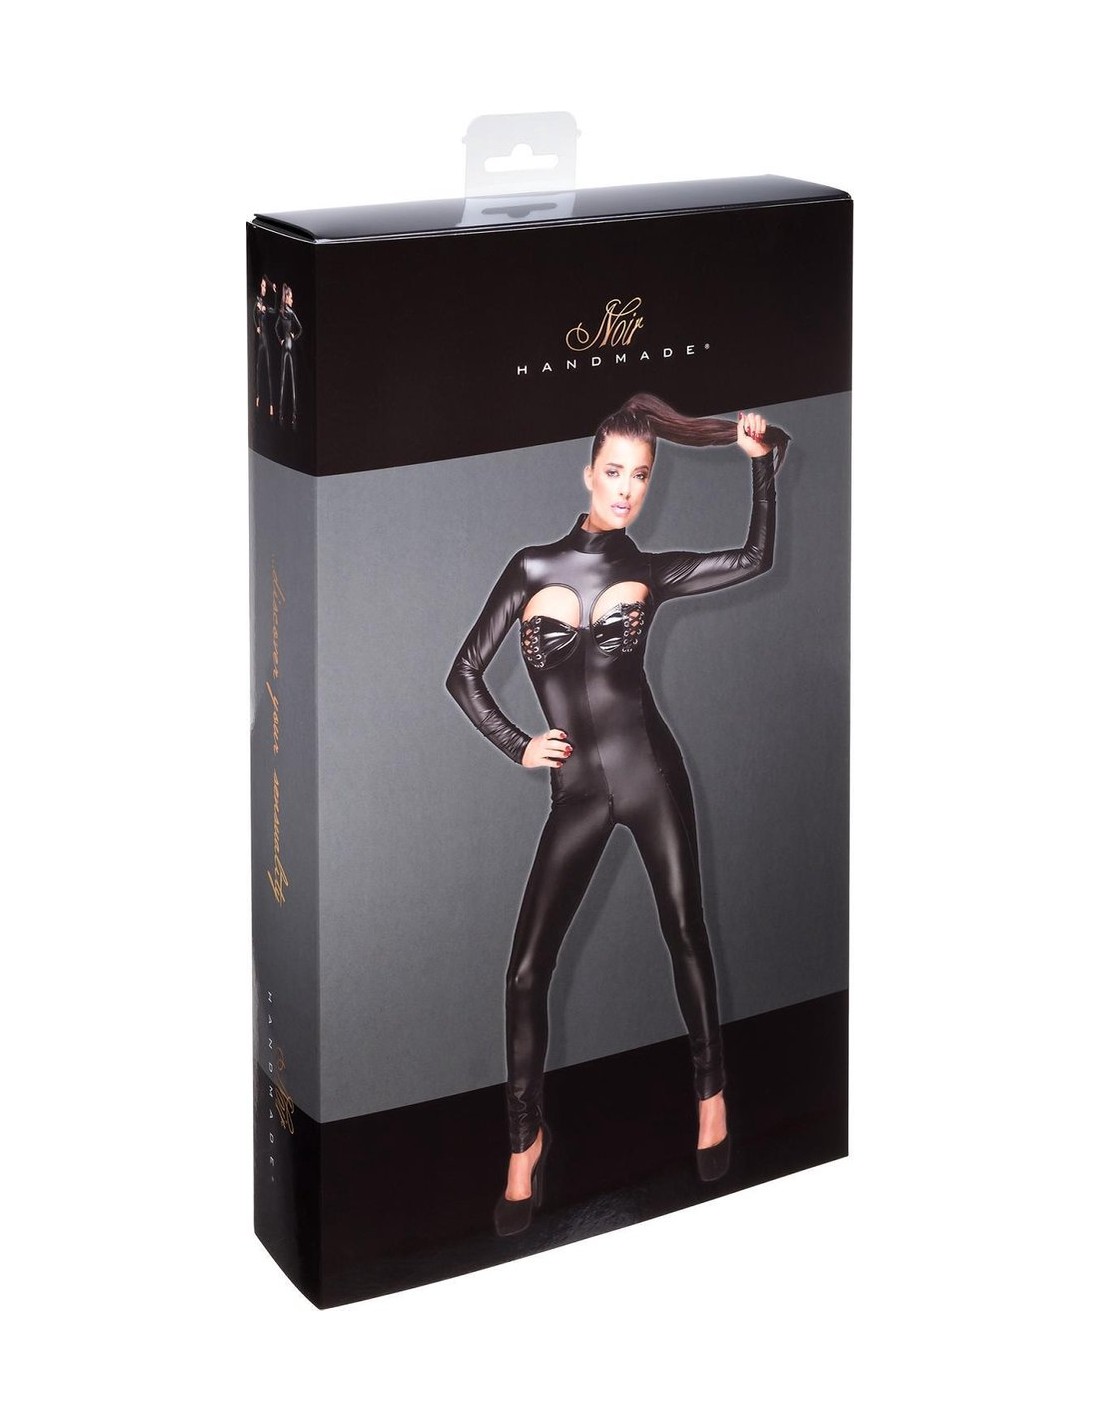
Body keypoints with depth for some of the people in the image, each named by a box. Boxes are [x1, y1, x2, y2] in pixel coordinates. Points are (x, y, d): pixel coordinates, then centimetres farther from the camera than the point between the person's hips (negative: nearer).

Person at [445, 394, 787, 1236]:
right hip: (576, 792, 0)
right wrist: (518, 747, 1)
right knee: (527, 974, -4)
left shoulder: (652, 572, 5)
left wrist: (762, 462, -3)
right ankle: (526, 1143, 10)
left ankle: (711, 1095, 26)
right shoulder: (533, 567, 4)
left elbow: (756, 558, -1)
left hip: (650, 771, 0)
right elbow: (465, 674, 7)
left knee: (686, 935, 7)